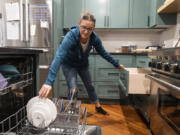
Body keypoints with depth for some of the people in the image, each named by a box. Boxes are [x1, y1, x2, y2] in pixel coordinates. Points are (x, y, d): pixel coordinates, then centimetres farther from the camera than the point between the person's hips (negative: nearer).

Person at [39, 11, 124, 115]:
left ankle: (98, 107, 40)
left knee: (90, 86, 17)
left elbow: (103, 52, -9)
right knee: (73, 90, -14)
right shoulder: (71, 36, -38)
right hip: (69, 65, -4)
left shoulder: (94, 37, -25)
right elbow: (59, 57, -49)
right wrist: (49, 82, -57)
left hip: (83, 64, 4)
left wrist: (116, 64, -2)